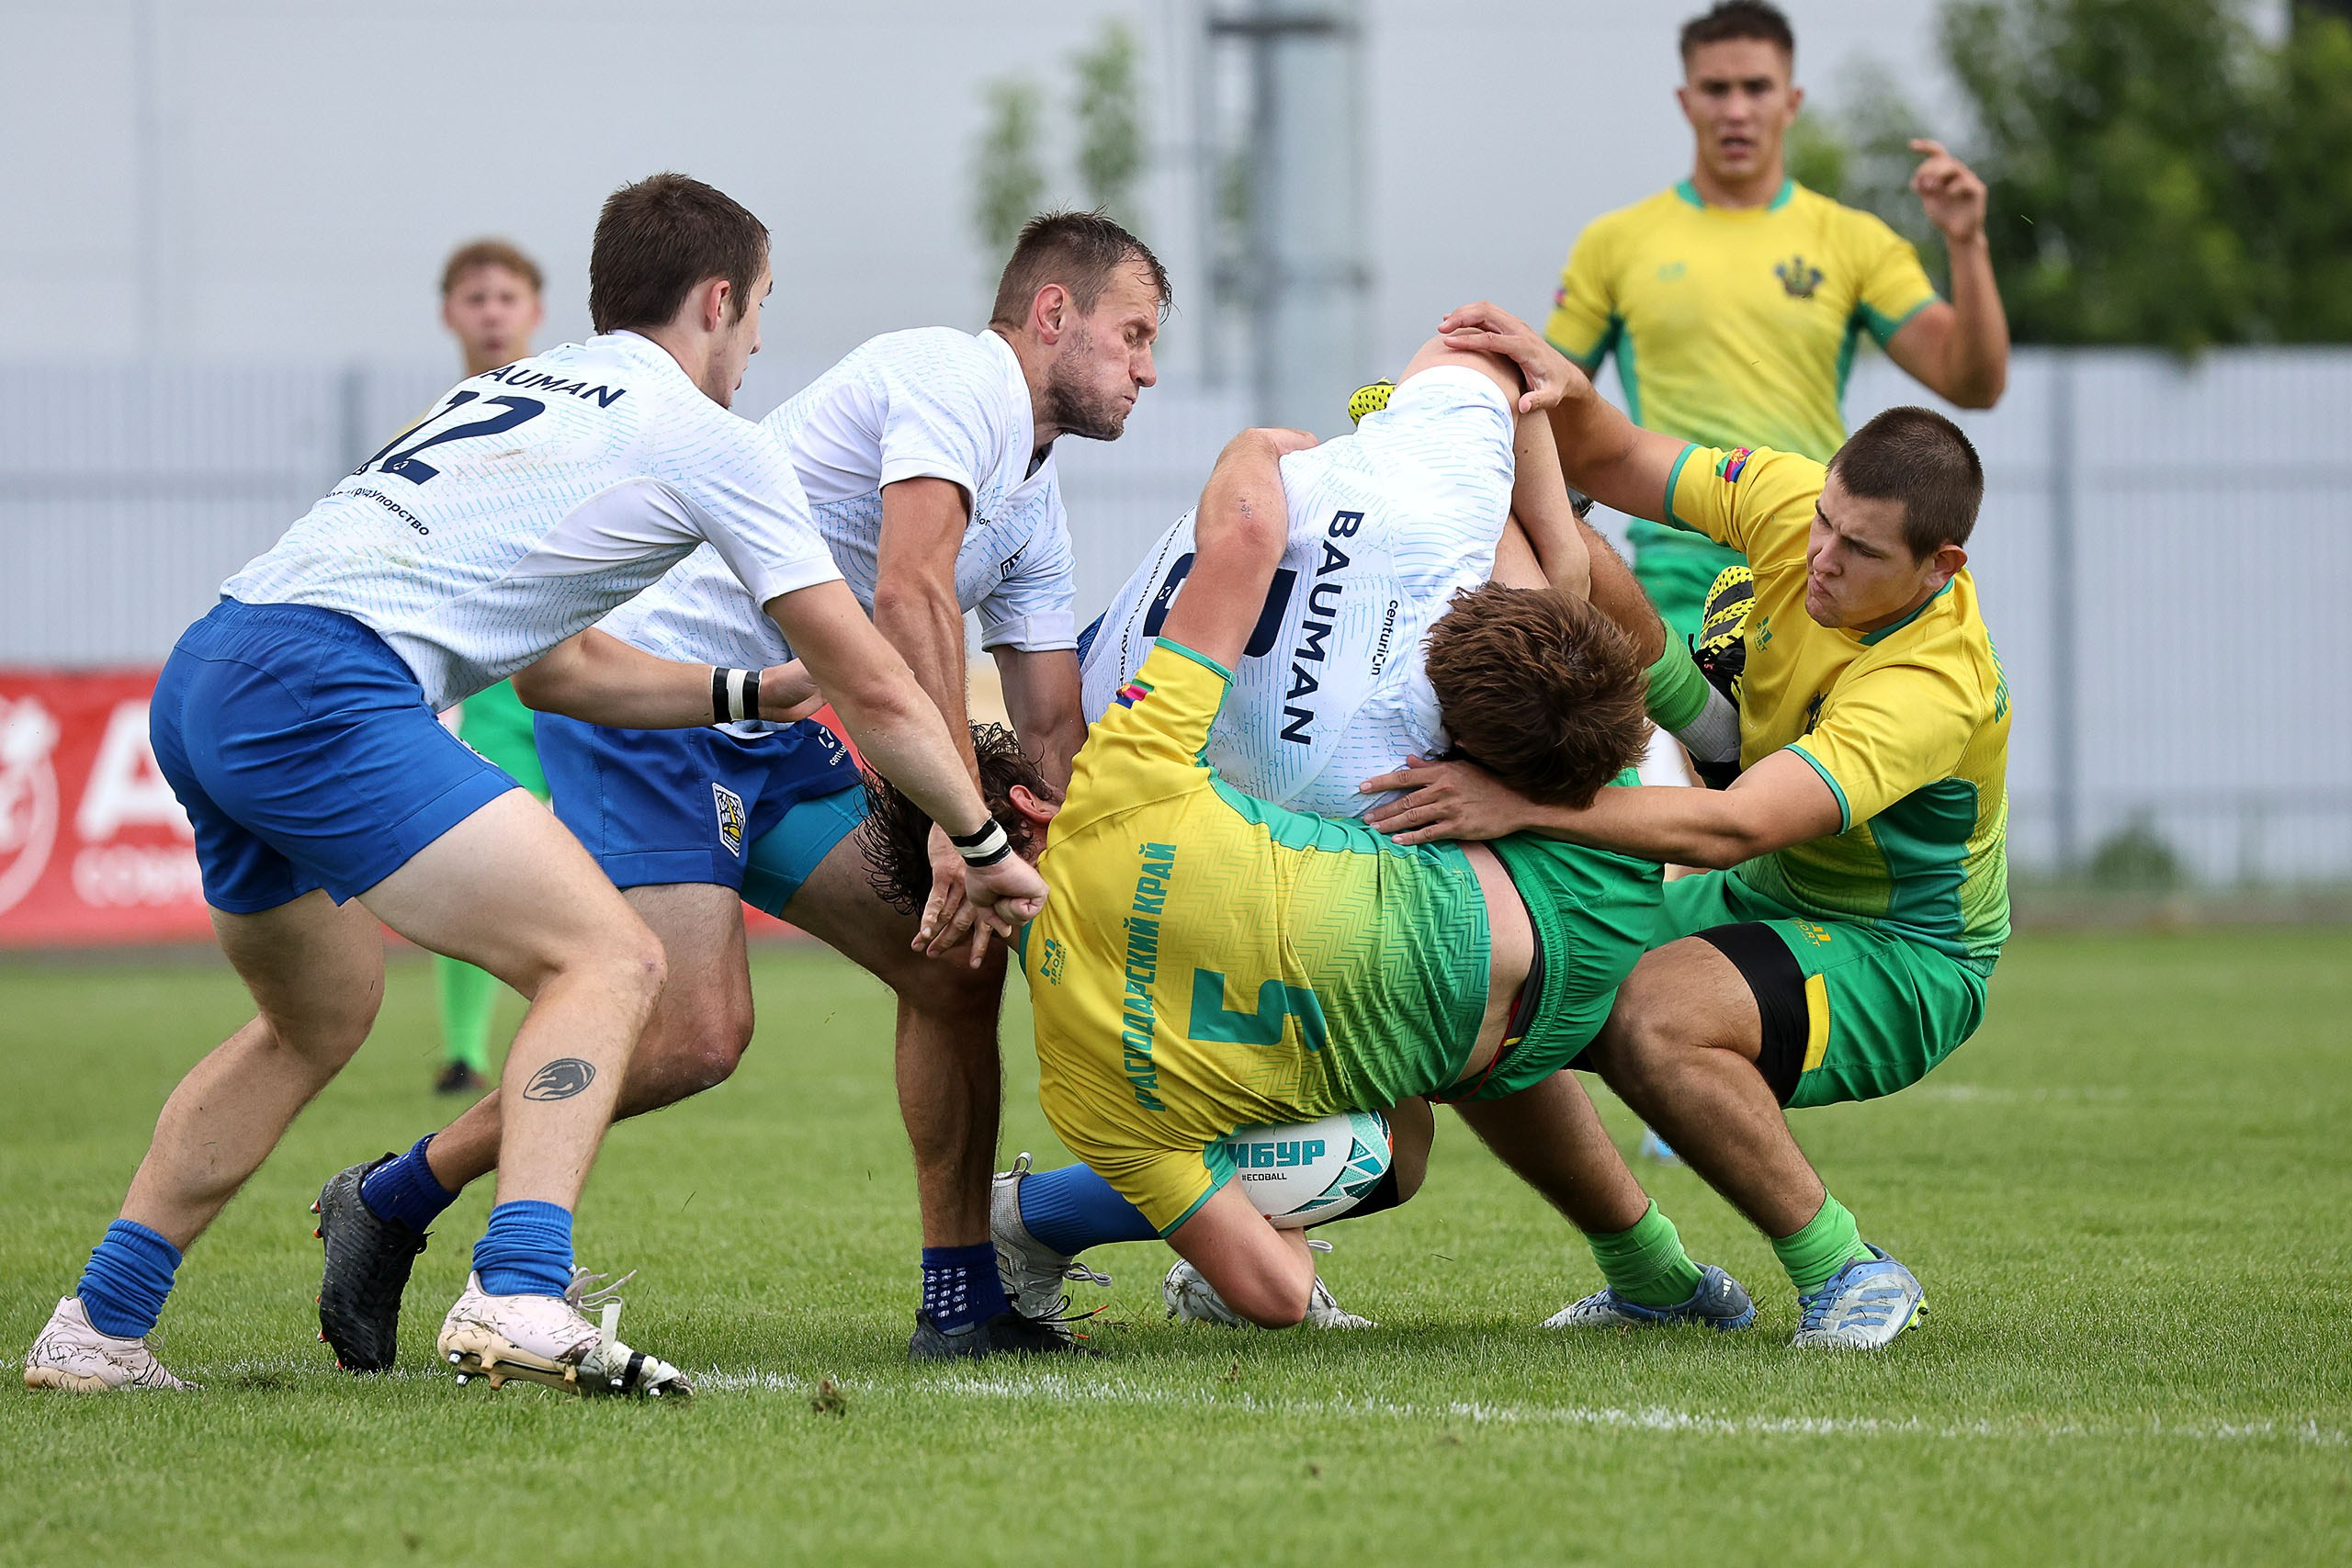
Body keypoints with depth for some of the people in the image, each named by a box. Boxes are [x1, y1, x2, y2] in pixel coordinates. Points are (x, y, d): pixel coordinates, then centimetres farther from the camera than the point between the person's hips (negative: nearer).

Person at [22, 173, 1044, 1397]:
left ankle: (95, 1331, 29)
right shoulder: (705, 440, 6)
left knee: (319, 1022, 28)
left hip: (197, 685, 9)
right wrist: (987, 845, 21)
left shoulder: (525, 390, 29)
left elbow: (566, 667, 39)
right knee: (607, 960, -9)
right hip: (322, 692, -9)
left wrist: (748, 691, 45)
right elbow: (875, 694, 9)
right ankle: (516, 1299, -26)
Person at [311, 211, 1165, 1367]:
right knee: (695, 1032, -20)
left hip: (769, 737, 10)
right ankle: (389, 1204, -5)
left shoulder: (1036, 500, 17)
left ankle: (965, 1301, 8)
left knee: (955, 965, 1)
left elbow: (1050, 733, 18)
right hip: (653, 691, -10)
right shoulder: (955, 380, -13)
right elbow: (907, 597, -26)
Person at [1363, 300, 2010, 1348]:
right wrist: (1565, 391, -23)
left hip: (1904, 963, -8)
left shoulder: (1935, 687, -34)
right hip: (1765, 903, 8)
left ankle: (1847, 1273, -17)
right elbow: (1612, 465, 1)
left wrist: (1525, 805, -49)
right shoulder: (1793, 502, -12)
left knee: (1653, 1019, -36)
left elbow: (1730, 828, -43)